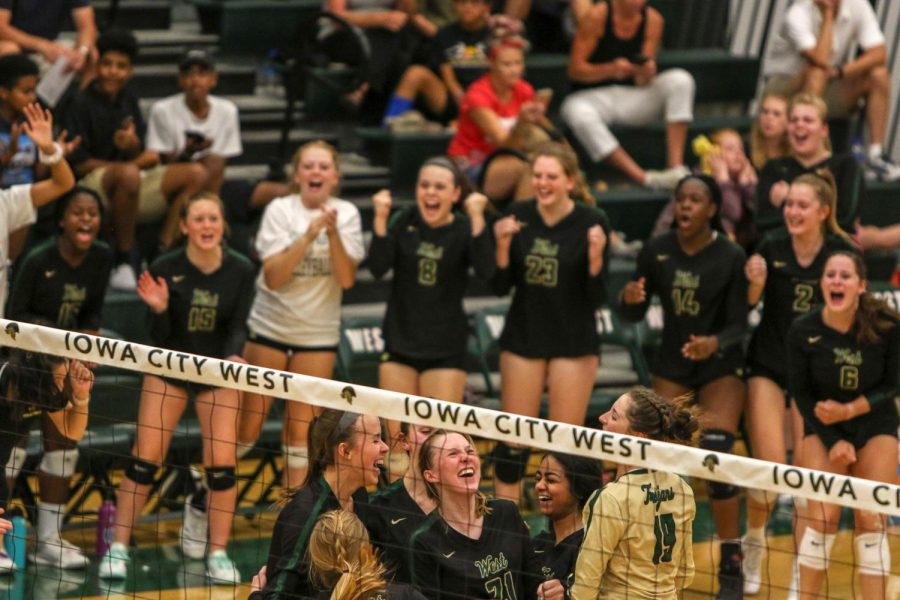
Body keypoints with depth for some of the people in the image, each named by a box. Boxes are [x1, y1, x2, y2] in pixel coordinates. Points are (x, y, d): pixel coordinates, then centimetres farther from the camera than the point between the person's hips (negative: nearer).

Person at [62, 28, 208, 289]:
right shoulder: (81, 103, -7)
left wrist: (134, 147, -17)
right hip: (93, 184, -7)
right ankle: (124, 260, -25)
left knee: (196, 173, -6)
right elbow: (80, 164, -12)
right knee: (128, 174, -40)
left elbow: (139, 155, 9)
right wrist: (134, 162, -9)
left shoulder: (127, 99, 13)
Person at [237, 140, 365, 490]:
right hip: (270, 329, -1)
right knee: (246, 429, 0)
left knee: (300, 432, 3)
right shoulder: (280, 210, -8)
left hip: (318, 334, 1)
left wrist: (333, 233, -24)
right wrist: (308, 235, -27)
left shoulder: (346, 214, -3)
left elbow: (346, 279, -12)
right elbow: (273, 277, -17)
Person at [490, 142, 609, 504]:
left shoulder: (592, 223, -10)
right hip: (523, 337, 2)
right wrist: (503, 247, -15)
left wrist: (595, 257, -25)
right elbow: (501, 287, 2)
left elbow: (597, 297, -8)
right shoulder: (518, 218, -2)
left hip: (573, 341, -2)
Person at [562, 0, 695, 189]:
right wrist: (610, 69, -28)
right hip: (593, 97, -4)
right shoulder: (597, 16, -12)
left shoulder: (652, 19, -2)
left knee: (681, 80, -18)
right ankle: (644, 179, -43)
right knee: (577, 112, -38)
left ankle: (676, 166, -27)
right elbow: (575, 69, -12)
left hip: (632, 96, 4)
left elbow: (642, 82, -2)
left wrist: (646, 73, -27)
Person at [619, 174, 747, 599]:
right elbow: (633, 315, 0)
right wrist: (629, 298, -24)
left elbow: (737, 324, -13)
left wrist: (715, 343, -34)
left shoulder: (731, 257, -14)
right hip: (672, 368, 3)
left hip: (720, 368, -3)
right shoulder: (656, 251, -6)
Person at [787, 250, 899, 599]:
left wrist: (850, 410, -20)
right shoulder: (803, 332, -16)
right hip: (823, 429, 0)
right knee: (822, 517, -9)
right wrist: (832, 441, -11)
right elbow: (801, 395, -6)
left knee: (871, 521, -6)